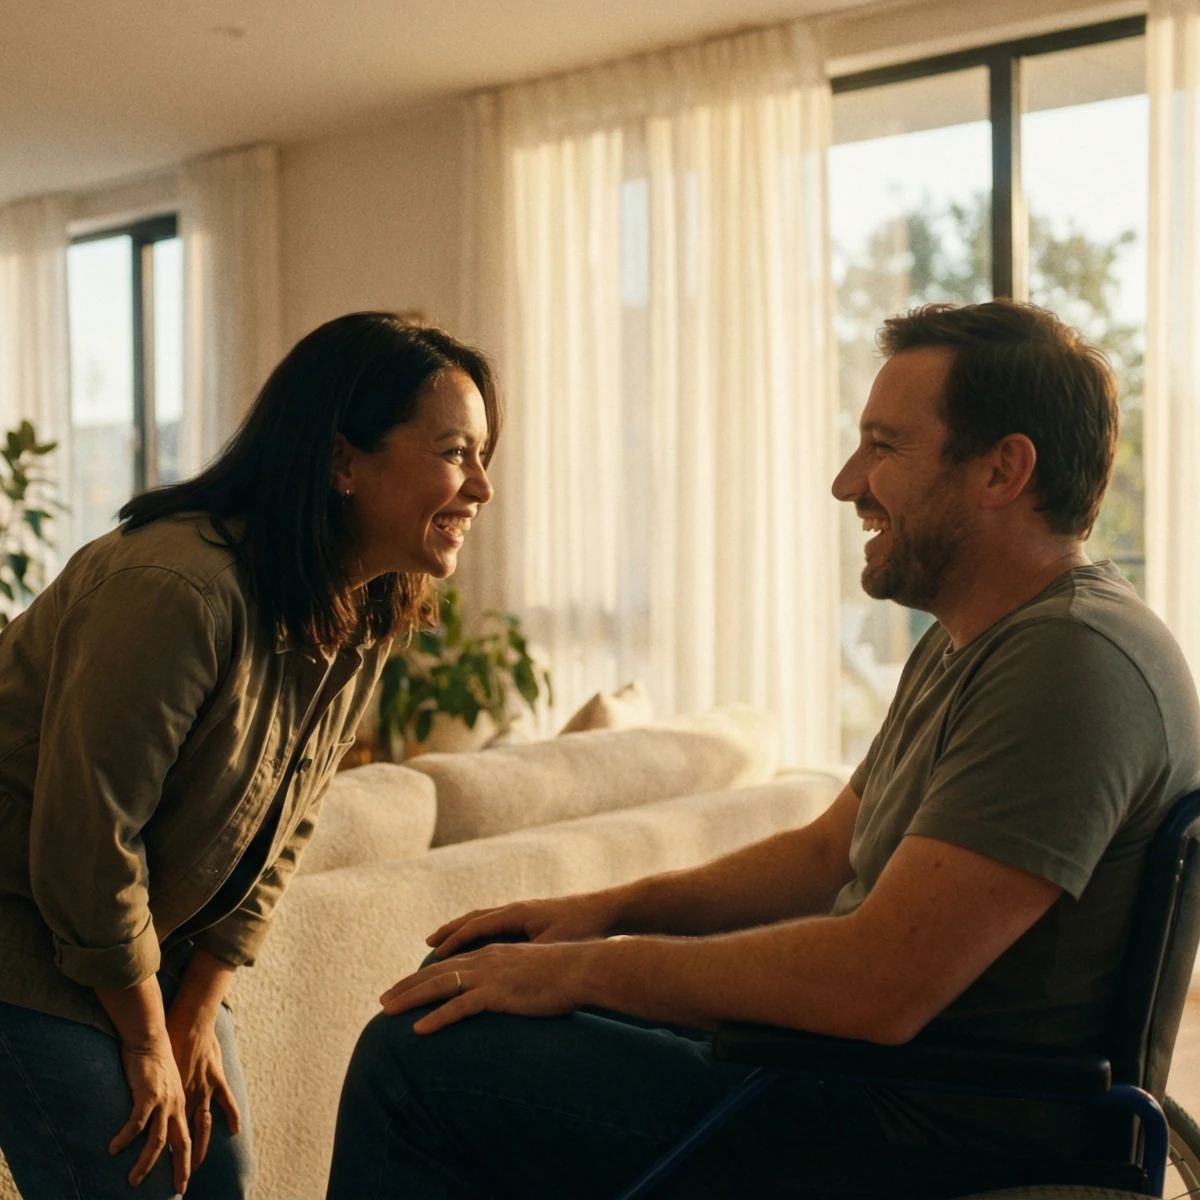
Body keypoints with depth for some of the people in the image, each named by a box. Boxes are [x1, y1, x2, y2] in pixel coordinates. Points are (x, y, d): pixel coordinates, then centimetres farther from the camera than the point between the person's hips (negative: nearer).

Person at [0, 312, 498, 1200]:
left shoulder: (368, 622, -4)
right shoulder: (179, 587, -31)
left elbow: (282, 828, 3)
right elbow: (84, 837, -26)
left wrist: (195, 1019, 2)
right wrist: (146, 1044, -13)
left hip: (154, 933, 8)